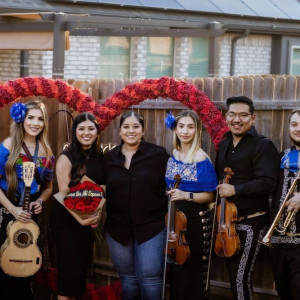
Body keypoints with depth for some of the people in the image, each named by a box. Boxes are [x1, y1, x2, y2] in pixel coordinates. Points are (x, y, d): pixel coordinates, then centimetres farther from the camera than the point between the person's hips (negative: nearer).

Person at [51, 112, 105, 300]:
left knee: (83, 265, 11)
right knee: (70, 267, -4)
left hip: (89, 219, 6)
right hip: (66, 219, -6)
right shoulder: (67, 158, -13)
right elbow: (64, 194, -18)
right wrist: (79, 218, -28)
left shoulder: (100, 157, 4)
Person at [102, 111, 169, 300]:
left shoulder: (159, 155, -3)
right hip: (117, 228, 3)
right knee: (128, 278, 11)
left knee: (150, 278, -8)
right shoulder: (109, 158, 7)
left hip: (151, 227, -3)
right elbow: (103, 191, 13)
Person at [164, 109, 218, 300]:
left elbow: (210, 196, -13)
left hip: (195, 221, -6)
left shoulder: (201, 159, -14)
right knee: (176, 268, 15)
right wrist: (170, 195, 2)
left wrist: (187, 195, -25)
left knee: (190, 270, 0)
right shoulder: (173, 155, 5)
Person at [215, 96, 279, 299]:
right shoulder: (224, 145, 12)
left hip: (250, 221, -8)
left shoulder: (262, 145, -12)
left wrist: (235, 189, -22)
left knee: (241, 277, -8)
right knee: (232, 272, 16)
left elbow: (269, 182, -22)